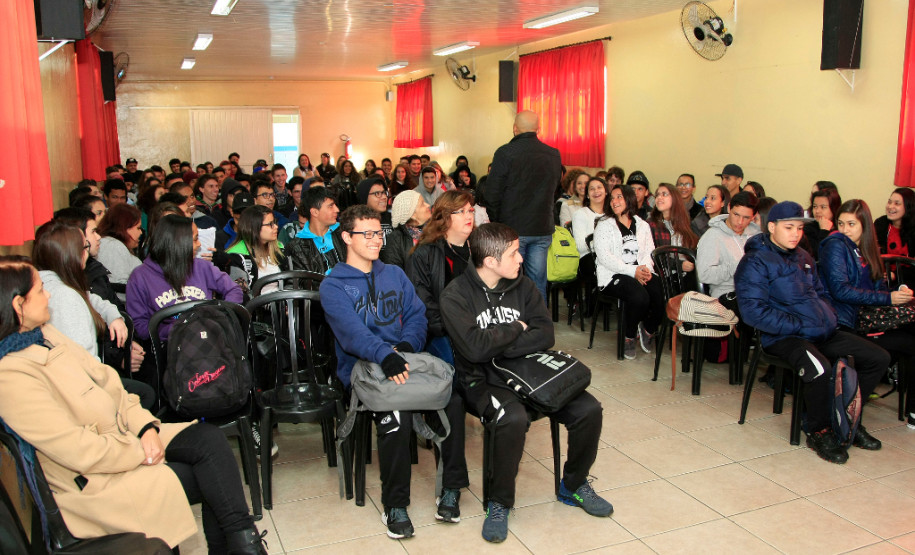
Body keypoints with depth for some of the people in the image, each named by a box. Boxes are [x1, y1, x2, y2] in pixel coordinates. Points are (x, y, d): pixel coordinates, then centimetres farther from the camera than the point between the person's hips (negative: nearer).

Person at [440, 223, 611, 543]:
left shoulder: (523, 286, 7)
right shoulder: (455, 296, -10)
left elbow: (545, 334, -3)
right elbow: (475, 348, -23)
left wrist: (499, 346, -16)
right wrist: (516, 328, -8)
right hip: (482, 381, -5)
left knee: (588, 409, -11)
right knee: (513, 418, -36)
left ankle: (573, 485, 15)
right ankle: (499, 503, -11)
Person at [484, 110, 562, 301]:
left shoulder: (505, 153, -10)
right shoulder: (554, 154, 5)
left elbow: (492, 194, -8)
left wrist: (493, 222, 3)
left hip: (512, 228, -4)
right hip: (542, 229, 4)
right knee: (538, 283, 11)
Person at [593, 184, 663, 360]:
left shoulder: (643, 225, 22)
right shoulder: (604, 225, 8)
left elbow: (650, 252, 11)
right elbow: (604, 256, -6)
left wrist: (646, 269, -13)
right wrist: (632, 271, -17)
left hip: (641, 273, 4)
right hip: (614, 275, -4)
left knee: (662, 294, -27)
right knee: (640, 297, -34)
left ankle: (648, 329, 3)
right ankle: (629, 336, -6)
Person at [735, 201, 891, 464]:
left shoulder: (804, 258, 19)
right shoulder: (755, 262, -8)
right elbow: (753, 312, -18)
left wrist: (830, 318, 7)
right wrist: (800, 326, -18)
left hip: (824, 333, 9)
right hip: (784, 337, -8)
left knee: (878, 358, 1)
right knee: (819, 368, -36)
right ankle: (819, 432, -9)